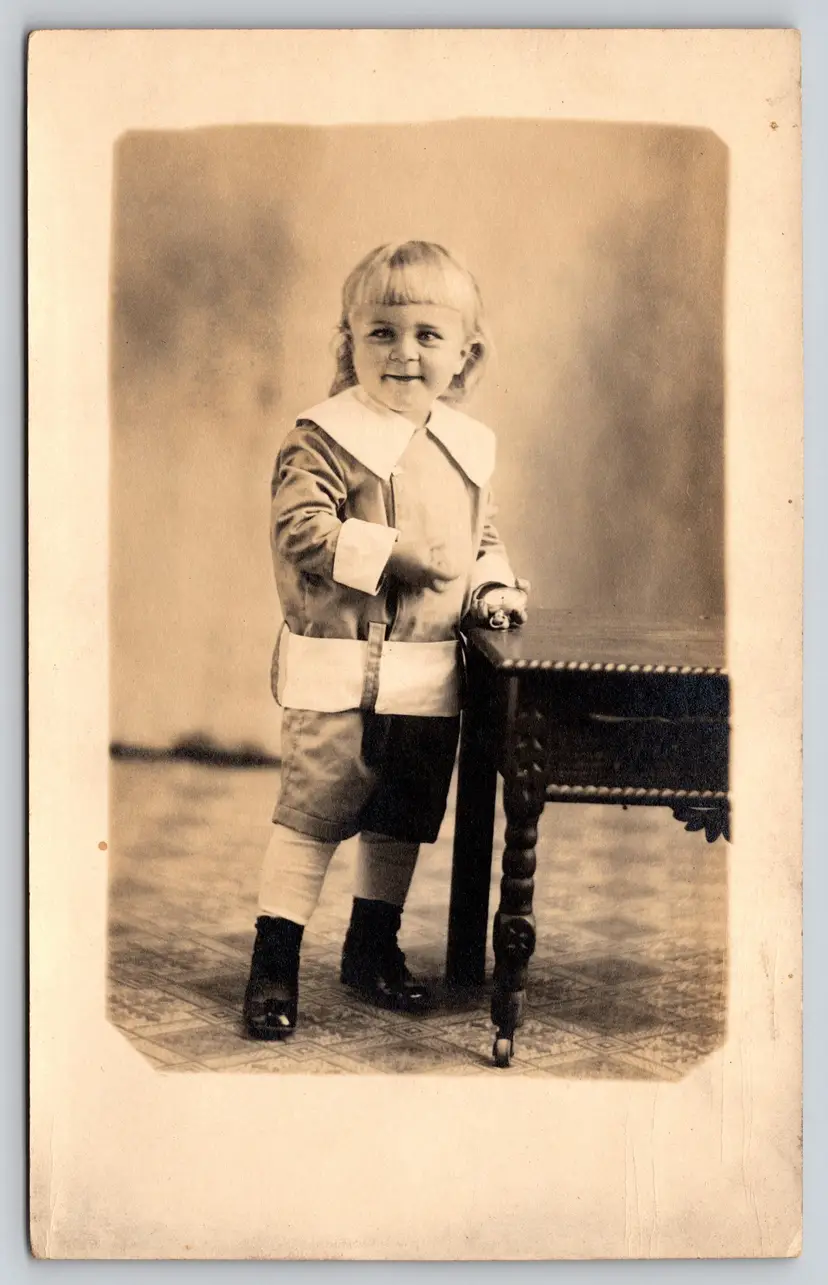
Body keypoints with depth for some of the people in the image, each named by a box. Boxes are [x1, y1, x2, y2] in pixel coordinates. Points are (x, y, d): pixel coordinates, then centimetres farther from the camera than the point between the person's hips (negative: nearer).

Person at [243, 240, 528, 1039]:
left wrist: (493, 585, 2)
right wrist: (398, 553, -21)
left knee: (403, 821, 15)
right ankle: (274, 964, 7)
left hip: (429, 675, 6)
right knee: (312, 810, -4)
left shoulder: (470, 447, 11)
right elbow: (301, 528, -18)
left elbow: (482, 538, 22)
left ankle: (373, 949, 32)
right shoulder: (324, 437, -8)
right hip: (338, 672, -6)